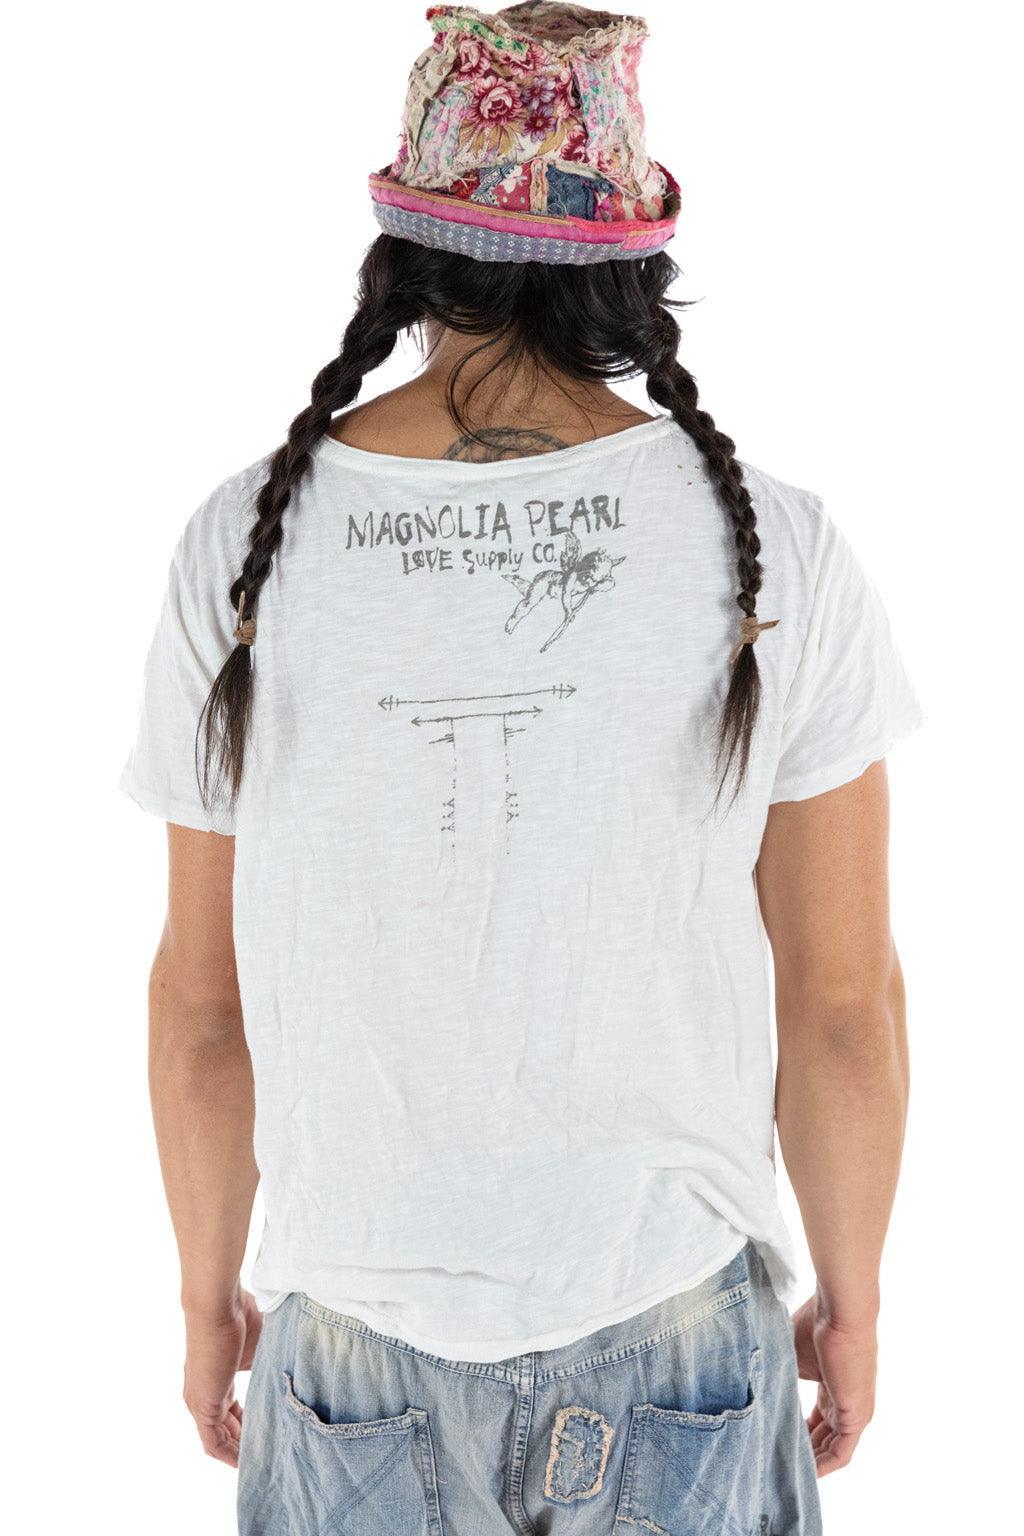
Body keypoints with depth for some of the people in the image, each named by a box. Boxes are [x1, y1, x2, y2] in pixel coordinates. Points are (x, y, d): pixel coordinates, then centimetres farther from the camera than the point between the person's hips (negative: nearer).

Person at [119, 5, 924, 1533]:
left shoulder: (249, 544, -12)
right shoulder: (778, 551, -14)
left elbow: (202, 1001, -3)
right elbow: (844, 1003, -7)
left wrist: (209, 1295, 12)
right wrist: (852, 1303, 9)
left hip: (355, 1331, 1)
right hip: (678, 1323, 0)